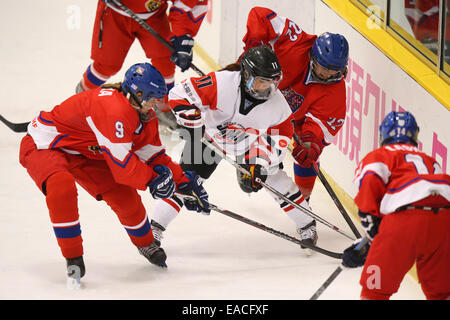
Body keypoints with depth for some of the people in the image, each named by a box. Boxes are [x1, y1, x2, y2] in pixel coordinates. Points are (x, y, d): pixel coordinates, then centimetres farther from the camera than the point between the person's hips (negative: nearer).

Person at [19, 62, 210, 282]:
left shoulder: (146, 117, -3)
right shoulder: (113, 110, -35)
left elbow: (155, 157, 7)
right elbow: (121, 165, -33)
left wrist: (183, 182, -2)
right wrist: (151, 180, -19)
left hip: (84, 153, 9)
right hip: (43, 145, -9)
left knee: (124, 195, -1)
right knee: (61, 186, -37)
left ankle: (145, 244, 28)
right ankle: (73, 258, -22)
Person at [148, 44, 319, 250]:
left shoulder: (277, 102, -24)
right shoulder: (221, 83, -36)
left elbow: (280, 135, -11)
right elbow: (180, 94, -30)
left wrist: (260, 164, -21)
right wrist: (192, 123, -38)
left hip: (250, 141, 2)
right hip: (211, 136, -2)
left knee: (276, 179, -2)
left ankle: (307, 225, 16)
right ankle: (156, 226, 2)